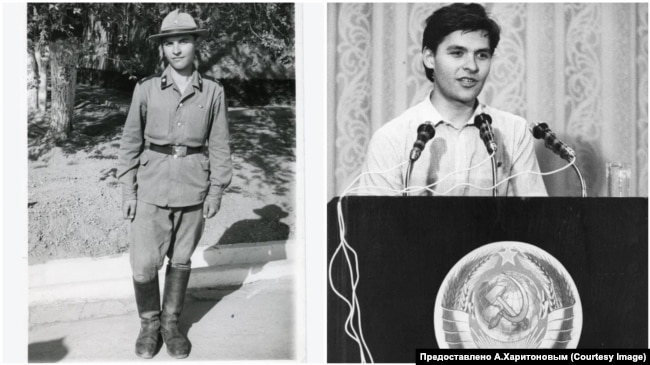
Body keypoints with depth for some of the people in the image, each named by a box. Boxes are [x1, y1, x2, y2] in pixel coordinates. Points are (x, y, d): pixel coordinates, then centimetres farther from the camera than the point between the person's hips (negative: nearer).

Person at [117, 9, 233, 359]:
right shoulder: (146, 89, -3)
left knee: (181, 259, 12)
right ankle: (149, 323, 22)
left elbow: (219, 145, 2)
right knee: (144, 263, -1)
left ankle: (171, 323, 29)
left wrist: (216, 191, 0)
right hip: (152, 187, 0)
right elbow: (131, 141, 2)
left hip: (192, 189, 1)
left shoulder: (213, 91, -2)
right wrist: (127, 190, -1)